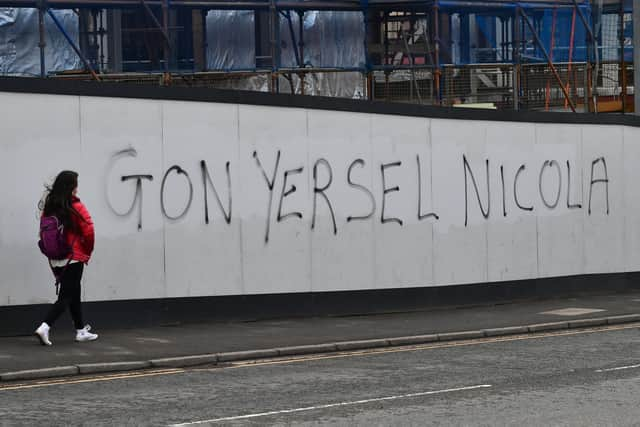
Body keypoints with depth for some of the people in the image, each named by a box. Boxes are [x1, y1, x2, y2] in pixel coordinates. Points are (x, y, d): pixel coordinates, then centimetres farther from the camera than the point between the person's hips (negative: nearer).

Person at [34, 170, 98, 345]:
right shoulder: (76, 207, -13)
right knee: (66, 296, -2)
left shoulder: (49, 207, 3)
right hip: (73, 258, -6)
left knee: (73, 293, 19)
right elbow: (88, 231, -15)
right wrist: (88, 252, 2)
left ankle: (81, 331, 28)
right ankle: (44, 327, -18)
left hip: (55, 259, 6)